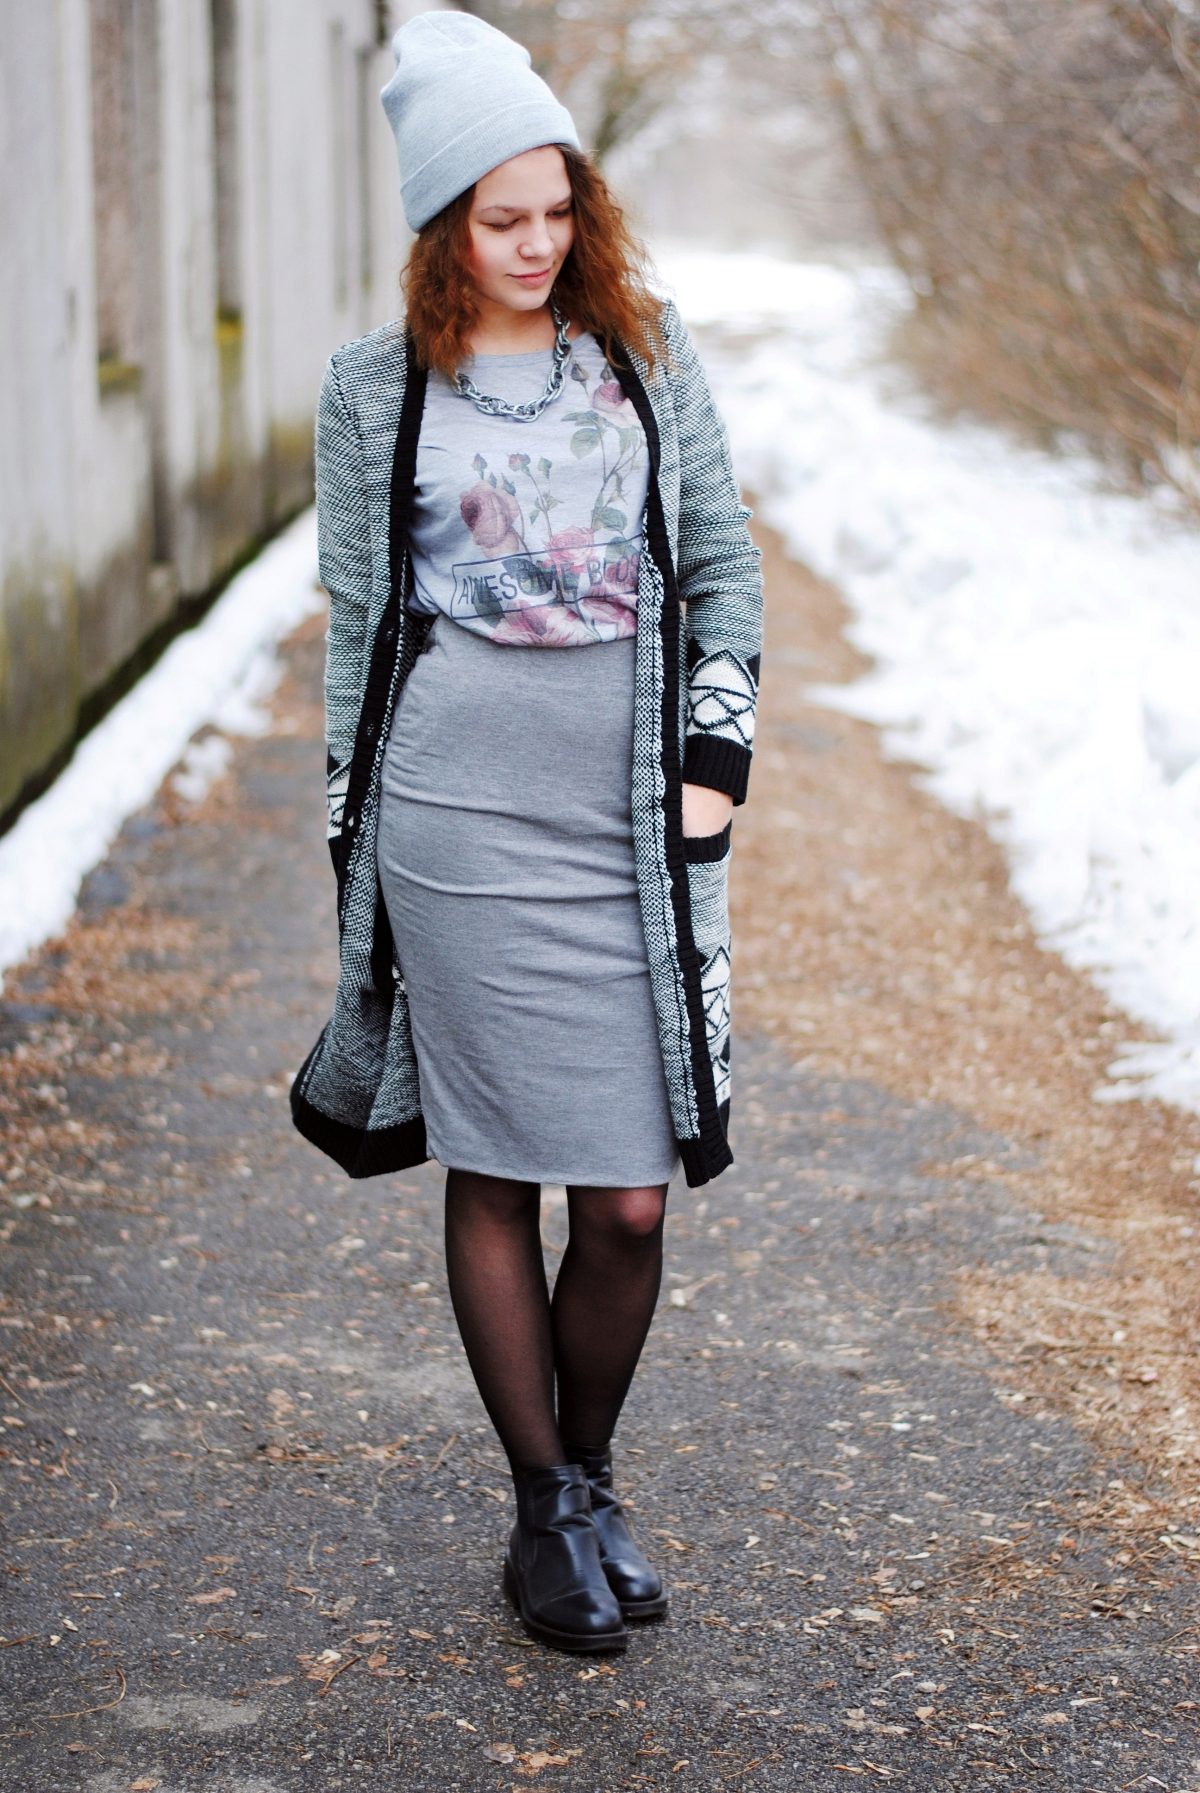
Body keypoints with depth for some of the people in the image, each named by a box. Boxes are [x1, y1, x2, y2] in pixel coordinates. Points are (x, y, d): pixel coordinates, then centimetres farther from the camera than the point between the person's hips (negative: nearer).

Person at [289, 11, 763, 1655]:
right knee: (494, 1181, 3)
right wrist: (352, 837, 9)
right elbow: (356, 619, 10)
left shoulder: (650, 350, 10)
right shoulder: (376, 388, 6)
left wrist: (716, 750, 2)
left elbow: (725, 561, 13)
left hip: (636, 823, 1)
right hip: (458, 819, -1)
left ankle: (590, 1479, 23)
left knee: (632, 1198, -1)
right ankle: (546, 1513, 17)